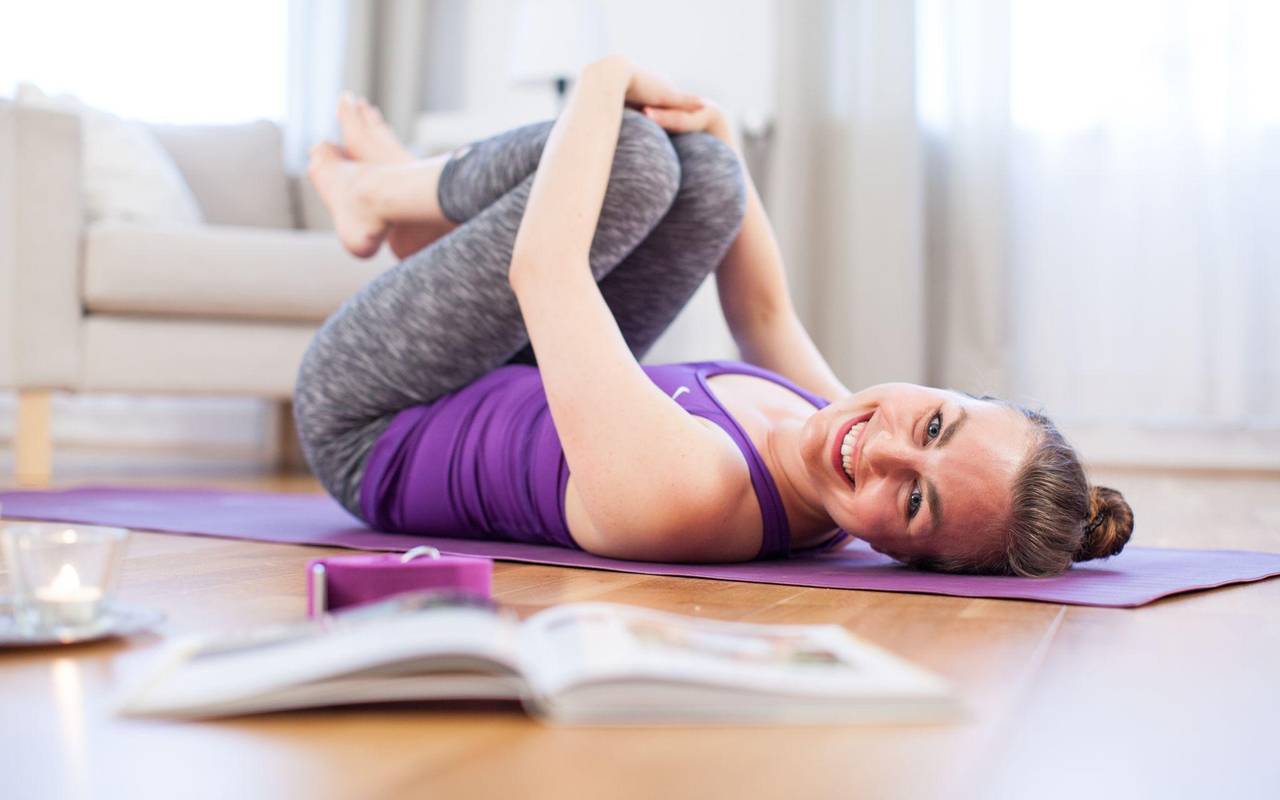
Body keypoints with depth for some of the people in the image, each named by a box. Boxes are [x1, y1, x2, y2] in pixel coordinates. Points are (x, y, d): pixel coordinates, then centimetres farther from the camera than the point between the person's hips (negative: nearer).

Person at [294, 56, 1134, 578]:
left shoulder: (675, 491, -43)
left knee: (638, 156, -22)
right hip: (515, 402, 7)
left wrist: (606, 82, -22)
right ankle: (401, 200, 18)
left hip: (375, 432, -6)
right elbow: (767, 316, 0)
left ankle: (374, 189, 11)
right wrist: (717, 129, -1)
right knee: (706, 171, -4)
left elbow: (542, 268, -34)